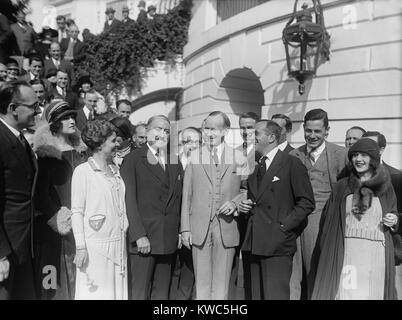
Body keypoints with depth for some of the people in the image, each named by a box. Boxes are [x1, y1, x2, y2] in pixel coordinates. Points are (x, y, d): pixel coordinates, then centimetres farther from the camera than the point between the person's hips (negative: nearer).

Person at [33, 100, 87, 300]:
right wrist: (57, 219, -13)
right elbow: (40, 192, -9)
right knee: (58, 269, 3)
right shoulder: (46, 153, -8)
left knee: (78, 270, 11)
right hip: (57, 224, -5)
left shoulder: (79, 150, 9)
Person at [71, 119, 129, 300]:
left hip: (118, 242, 6)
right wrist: (80, 247, -13)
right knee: (94, 291, 2)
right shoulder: (83, 171, -7)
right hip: (95, 244, -6)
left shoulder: (114, 169, 11)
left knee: (117, 290, 11)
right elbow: (77, 212, -9)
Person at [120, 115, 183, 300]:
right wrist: (139, 235, -15)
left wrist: (179, 231, 8)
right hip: (143, 239, -5)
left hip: (169, 241, 5)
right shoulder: (132, 160, -4)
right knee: (139, 292, 4)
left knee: (162, 291, 13)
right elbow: (129, 200, -10)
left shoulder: (175, 162, 13)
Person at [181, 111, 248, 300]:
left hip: (227, 228, 0)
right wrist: (185, 228, 1)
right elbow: (186, 195, 5)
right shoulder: (194, 158, 4)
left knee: (222, 281, 10)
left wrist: (234, 203, -12)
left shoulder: (238, 159, 3)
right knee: (202, 281, 8)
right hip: (199, 228, 0)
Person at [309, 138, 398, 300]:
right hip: (344, 255, 0)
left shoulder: (385, 187, 7)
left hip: (375, 256, 1)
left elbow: (394, 214, 19)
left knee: (373, 292, 4)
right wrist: (326, 254, 0)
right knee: (343, 292, -3)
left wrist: (393, 221, -4)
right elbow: (328, 220, 6)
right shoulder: (341, 186, 6)